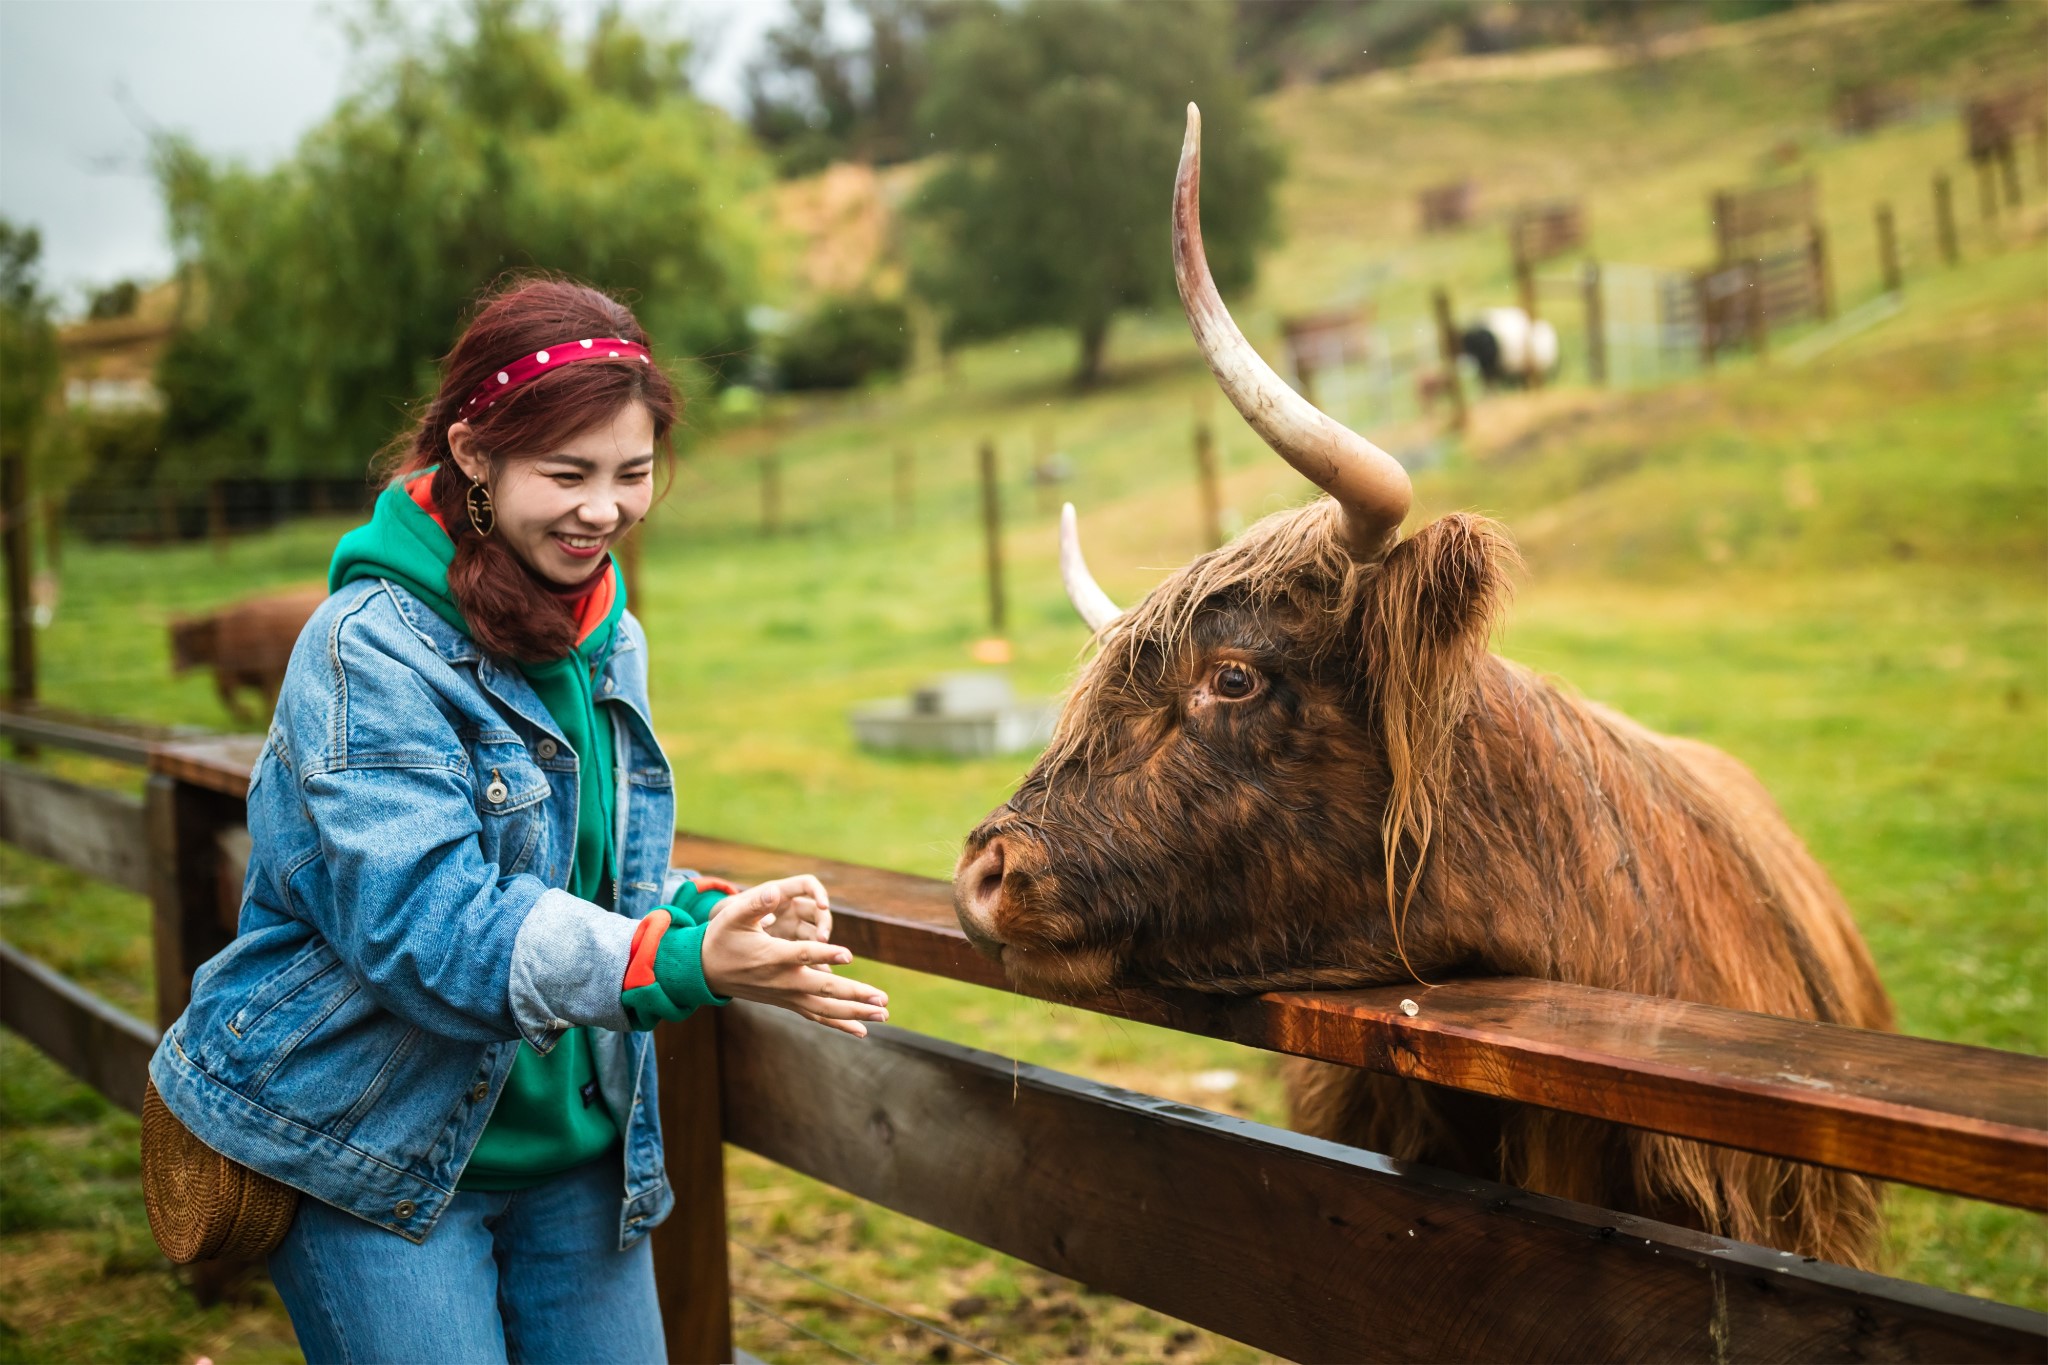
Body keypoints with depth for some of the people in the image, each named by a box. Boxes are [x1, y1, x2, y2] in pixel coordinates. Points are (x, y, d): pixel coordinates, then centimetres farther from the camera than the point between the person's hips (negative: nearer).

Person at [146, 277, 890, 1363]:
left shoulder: (606, 635, 5)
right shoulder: (375, 648, -19)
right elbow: (422, 924, -27)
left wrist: (719, 915, -13)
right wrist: (685, 960, -37)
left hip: (578, 1145, 7)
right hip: (374, 1152, -7)